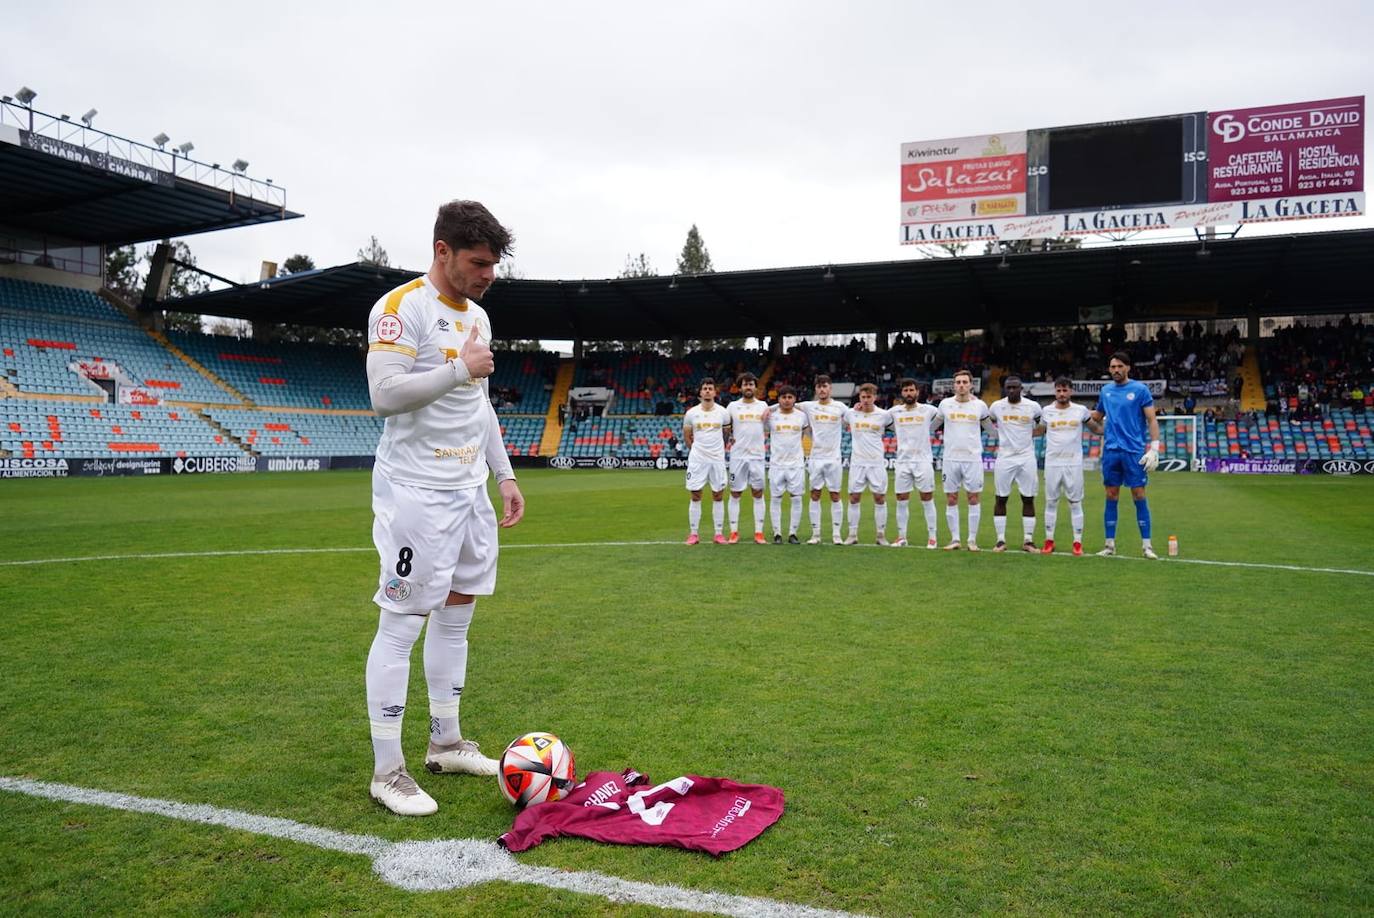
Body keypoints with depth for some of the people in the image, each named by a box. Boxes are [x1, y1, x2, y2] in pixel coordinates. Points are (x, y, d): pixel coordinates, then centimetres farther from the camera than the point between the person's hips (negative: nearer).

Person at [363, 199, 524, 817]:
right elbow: (384, 394, -22)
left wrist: (505, 475, 19)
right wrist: (459, 370, -17)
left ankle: (446, 743, 27)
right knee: (400, 625, -3)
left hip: (469, 489, 9)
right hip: (416, 492, -9)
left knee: (456, 615, 14)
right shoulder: (401, 308, -11)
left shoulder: (477, 315, 16)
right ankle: (387, 771, 7)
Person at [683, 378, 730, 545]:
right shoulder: (691, 413, 0)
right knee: (695, 496, 1)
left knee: (718, 496, 4)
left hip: (717, 459, 1)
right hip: (697, 460, 0)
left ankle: (719, 534, 11)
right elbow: (686, 437, 12)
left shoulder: (723, 413, 1)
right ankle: (693, 534, 8)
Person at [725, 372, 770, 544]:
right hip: (737, 456, -1)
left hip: (757, 456, 1)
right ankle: (734, 532, 9)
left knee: (758, 493, 3)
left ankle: (759, 532, 8)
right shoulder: (732, 406, 3)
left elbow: (767, 429, 16)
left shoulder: (763, 406, 7)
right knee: (735, 494, 2)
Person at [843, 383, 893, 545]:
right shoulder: (851, 413, 1)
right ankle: (853, 535, 9)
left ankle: (881, 535, 10)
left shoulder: (884, 415, -2)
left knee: (880, 498, 2)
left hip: (877, 462, -1)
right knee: (854, 498, 2)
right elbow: (843, 425, 22)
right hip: (857, 462, 1)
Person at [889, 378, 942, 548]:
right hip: (903, 461, 2)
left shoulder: (928, 410, -1)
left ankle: (932, 536, 8)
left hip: (923, 461, -2)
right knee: (902, 500, 4)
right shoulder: (894, 412, 6)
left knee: (927, 499, 1)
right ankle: (901, 537, 13)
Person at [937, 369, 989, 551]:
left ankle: (972, 539, 10)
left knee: (973, 499, 2)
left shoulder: (980, 405, 2)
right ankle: (954, 539, 12)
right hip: (950, 459, 1)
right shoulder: (945, 404, 2)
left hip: (973, 459, -1)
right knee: (951, 500, 3)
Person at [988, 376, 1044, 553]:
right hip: (1004, 458, 0)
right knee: (1001, 499, 1)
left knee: (1028, 499, 3)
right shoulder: (996, 406, 0)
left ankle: (1028, 540, 11)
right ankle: (1001, 540, 8)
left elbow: (1042, 428, 13)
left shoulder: (1033, 407, -1)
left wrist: (1027, 435, 0)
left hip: (1026, 458, 0)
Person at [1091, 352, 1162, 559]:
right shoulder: (1106, 391, 11)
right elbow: (1096, 416, 26)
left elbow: (1152, 420, -4)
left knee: (1139, 496, -2)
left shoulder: (1140, 389, -2)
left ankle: (1146, 545, 5)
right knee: (1111, 497, 5)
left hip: (1134, 451, -4)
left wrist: (1154, 448, -12)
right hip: (1111, 451, 4)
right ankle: (1110, 544, 11)